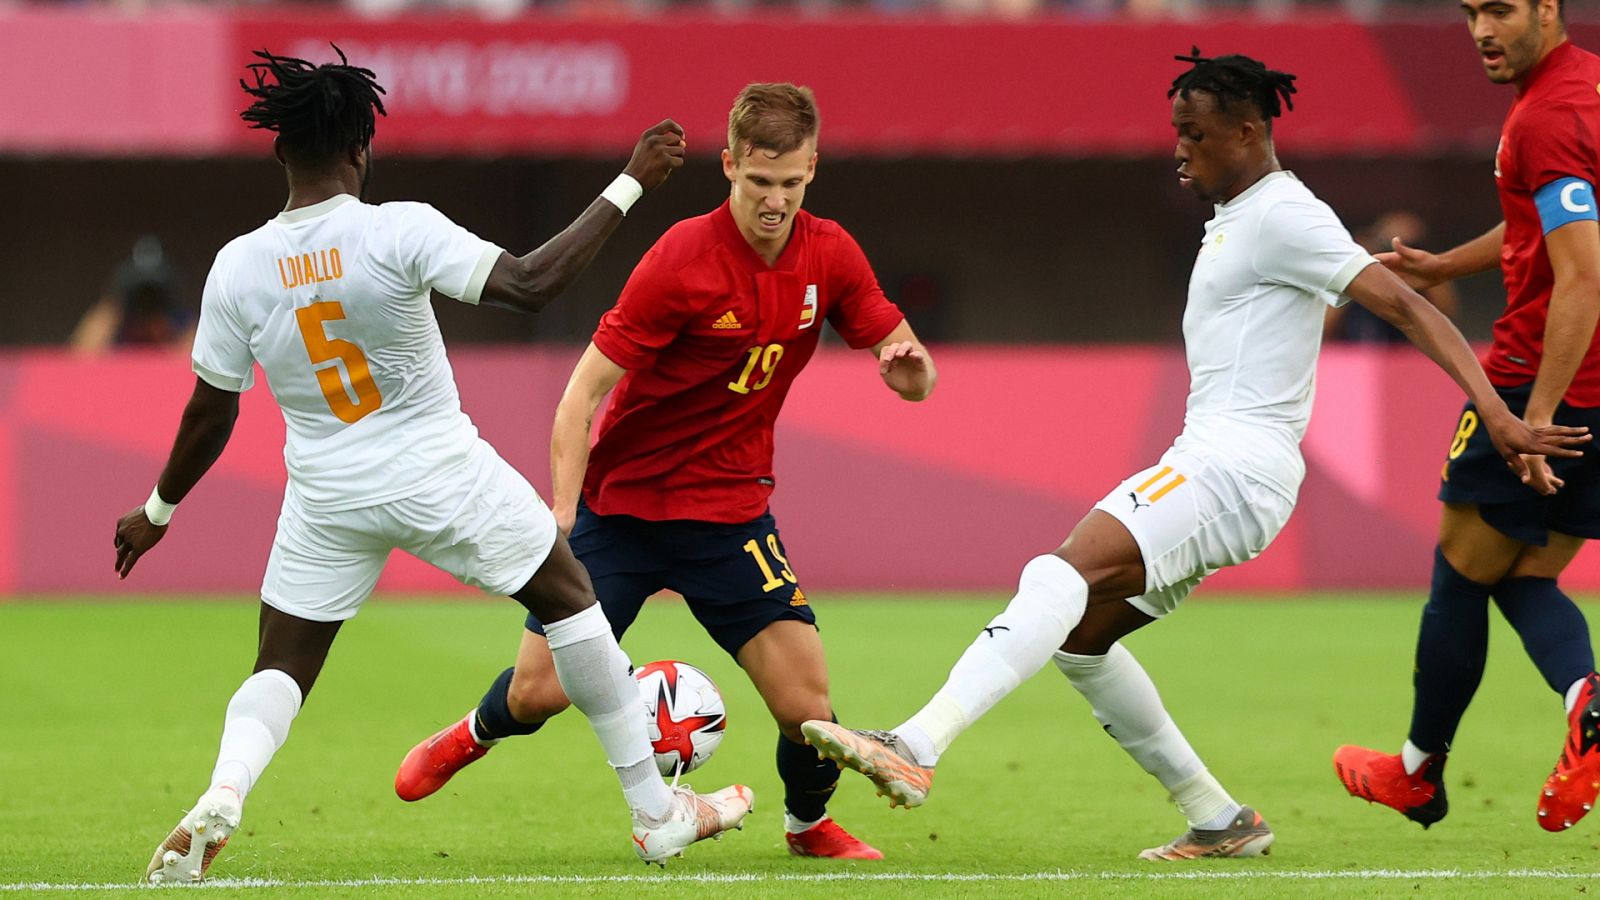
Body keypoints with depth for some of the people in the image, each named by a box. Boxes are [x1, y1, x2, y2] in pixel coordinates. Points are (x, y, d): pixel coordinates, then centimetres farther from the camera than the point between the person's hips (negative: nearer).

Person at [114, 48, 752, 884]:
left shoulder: (238, 266, -7)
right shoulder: (397, 231, -19)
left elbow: (209, 413, 1)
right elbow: (530, 283, -23)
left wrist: (158, 510, 16)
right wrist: (629, 185, -17)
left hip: (326, 496, 2)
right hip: (441, 478, -2)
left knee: (279, 671, 14)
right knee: (570, 598, 17)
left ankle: (220, 797, -19)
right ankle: (657, 812, 21)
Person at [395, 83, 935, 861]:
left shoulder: (829, 257, -5)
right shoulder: (683, 259, -19)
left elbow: (912, 377, 4)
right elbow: (585, 390, -16)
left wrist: (909, 366, -22)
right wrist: (562, 520, -25)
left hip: (728, 512, 3)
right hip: (621, 500, -3)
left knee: (807, 706, -10)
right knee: (539, 688, -7)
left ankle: (808, 823, 23)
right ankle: (476, 734, 31)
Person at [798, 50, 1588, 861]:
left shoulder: (1284, 216, -9)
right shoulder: (1235, 221, 21)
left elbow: (1402, 305, -15)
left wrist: (1495, 415, -22)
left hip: (1237, 464, -11)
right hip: (1207, 460, 11)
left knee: (1062, 577, -25)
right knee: (1080, 633, 10)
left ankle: (916, 749, -40)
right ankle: (1218, 821, 13)